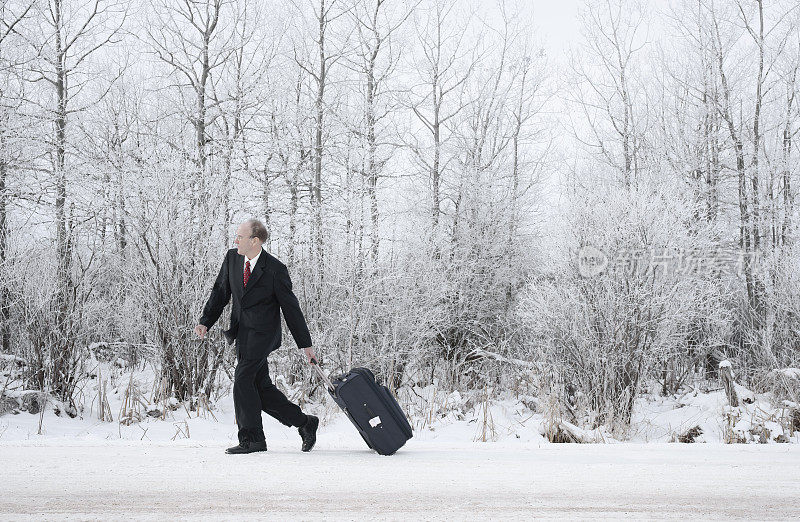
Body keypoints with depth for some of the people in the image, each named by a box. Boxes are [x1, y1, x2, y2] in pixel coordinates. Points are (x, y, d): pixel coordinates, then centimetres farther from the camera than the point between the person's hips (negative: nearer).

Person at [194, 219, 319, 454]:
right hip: (242, 333, 7)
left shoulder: (275, 269, -12)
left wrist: (305, 344, -1)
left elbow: (291, 307, -5)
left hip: (262, 332, -7)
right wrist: (205, 322, -1)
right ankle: (305, 423, 19)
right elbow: (220, 292, 13)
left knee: (243, 379, -15)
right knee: (261, 387, 6)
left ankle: (251, 439, -6)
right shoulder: (232, 258, 4)